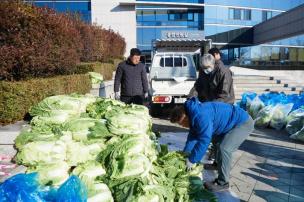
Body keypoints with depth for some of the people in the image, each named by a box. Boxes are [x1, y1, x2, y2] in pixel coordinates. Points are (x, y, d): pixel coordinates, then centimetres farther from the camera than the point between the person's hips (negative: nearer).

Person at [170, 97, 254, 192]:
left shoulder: (201, 116, -31)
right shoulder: (194, 113, 1)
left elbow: (204, 141, -29)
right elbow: (193, 135, 9)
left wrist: (191, 160, -19)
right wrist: (186, 153, 6)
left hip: (244, 123, -11)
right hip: (235, 123, 11)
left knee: (224, 149, -18)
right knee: (221, 147, 16)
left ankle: (223, 183, -4)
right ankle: (221, 177, 26)